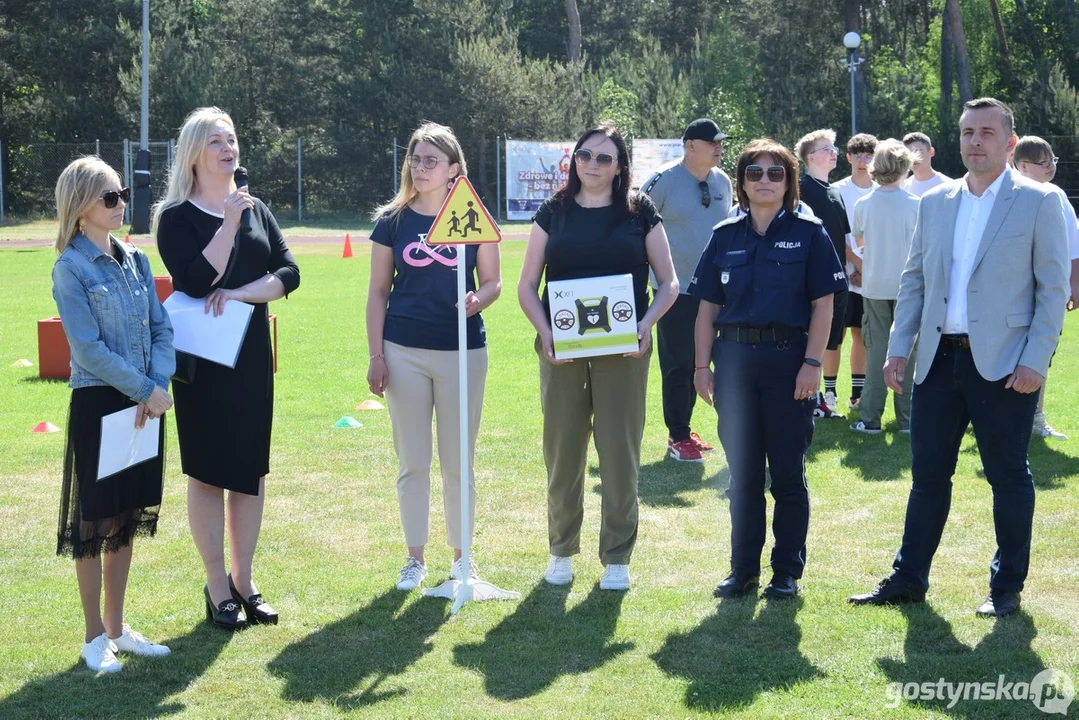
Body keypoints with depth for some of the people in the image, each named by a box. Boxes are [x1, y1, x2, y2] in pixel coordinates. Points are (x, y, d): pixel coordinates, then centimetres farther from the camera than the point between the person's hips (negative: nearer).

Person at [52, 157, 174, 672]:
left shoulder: (136, 260, 9)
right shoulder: (71, 269, -10)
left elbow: (161, 330, 6)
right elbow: (88, 348, -16)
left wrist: (158, 386, -10)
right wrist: (145, 389, -15)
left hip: (144, 402, 6)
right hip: (98, 403, -6)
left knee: (127, 518, 13)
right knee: (94, 521, 2)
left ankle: (116, 627, 23)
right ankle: (95, 636, 13)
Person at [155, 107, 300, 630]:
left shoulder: (256, 209, 9)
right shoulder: (177, 216, -5)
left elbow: (289, 273, 1)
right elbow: (196, 281, -19)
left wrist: (240, 293, -14)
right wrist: (229, 224, -22)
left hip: (251, 353, 5)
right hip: (202, 357, -5)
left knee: (251, 468, 7)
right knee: (208, 470, 0)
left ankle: (244, 581, 17)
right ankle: (218, 587, 8)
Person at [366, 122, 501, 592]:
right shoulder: (392, 221, 3)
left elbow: (493, 281, 6)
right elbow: (378, 292, 5)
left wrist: (479, 298, -17)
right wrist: (375, 355, 0)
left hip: (462, 351, 0)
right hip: (405, 351, 1)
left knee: (458, 461, 6)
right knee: (413, 461, 6)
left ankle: (461, 556, 20)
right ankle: (415, 558, 18)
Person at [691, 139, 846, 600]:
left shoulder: (808, 234, 0)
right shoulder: (726, 236, 8)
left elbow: (822, 304, -3)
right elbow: (708, 307, 9)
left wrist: (812, 364, -11)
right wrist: (702, 366, 3)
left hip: (787, 359, -3)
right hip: (734, 359, 3)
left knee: (787, 472, 4)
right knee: (742, 472, 9)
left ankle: (787, 571, 14)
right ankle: (743, 569, 18)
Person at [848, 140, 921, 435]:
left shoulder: (863, 205, -3)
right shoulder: (914, 205, -8)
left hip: (874, 286, 1)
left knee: (876, 349, 5)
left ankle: (870, 418, 3)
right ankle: (907, 418, 7)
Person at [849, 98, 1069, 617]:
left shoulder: (1039, 202, -2)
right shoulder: (934, 203, 11)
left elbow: (1053, 289, -5)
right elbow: (913, 281, 15)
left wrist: (1034, 360, -12)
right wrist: (899, 348, 6)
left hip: (1004, 365, -4)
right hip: (940, 360, 4)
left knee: (1008, 476, 5)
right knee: (928, 474, 10)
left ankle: (1006, 588, 17)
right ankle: (908, 579, 19)